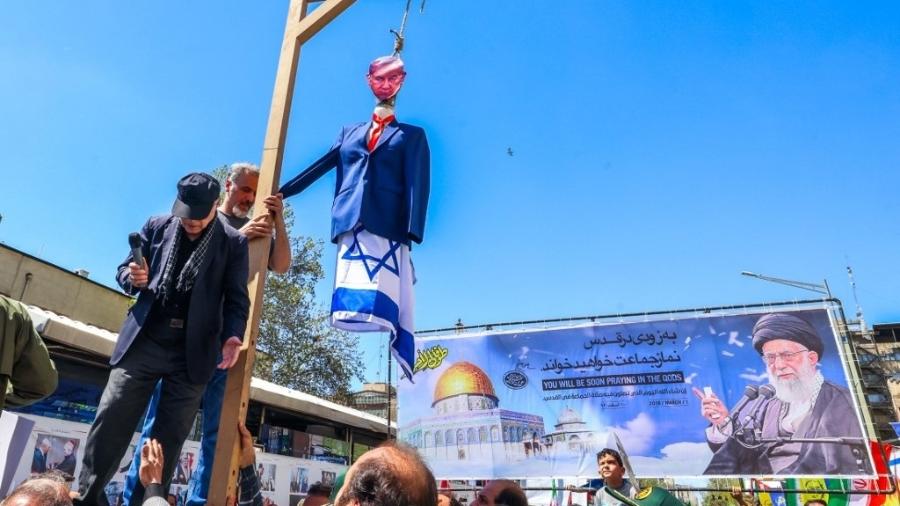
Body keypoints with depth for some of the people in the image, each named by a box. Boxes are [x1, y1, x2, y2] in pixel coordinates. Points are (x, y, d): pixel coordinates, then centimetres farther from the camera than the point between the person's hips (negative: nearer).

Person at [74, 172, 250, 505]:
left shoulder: (233, 243, -1)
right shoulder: (157, 226, 7)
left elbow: (237, 299, -1)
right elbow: (124, 269, 15)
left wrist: (233, 335, -19)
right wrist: (133, 278, -9)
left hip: (192, 352, -2)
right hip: (144, 341, 2)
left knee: (169, 437, 4)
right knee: (110, 420, 1)